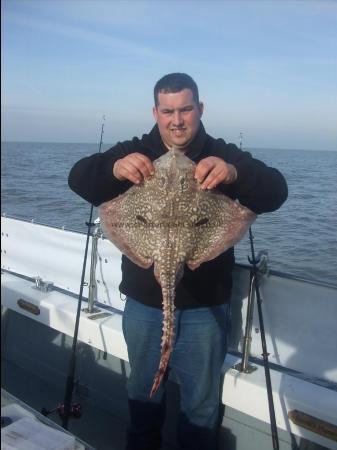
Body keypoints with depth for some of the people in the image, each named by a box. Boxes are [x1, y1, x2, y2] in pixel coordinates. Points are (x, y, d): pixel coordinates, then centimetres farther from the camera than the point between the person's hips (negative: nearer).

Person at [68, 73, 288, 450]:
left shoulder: (223, 158, -4)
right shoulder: (133, 153, -1)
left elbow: (275, 192, -15)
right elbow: (79, 178, -10)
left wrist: (235, 173, -37)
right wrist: (114, 168, -32)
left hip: (205, 305, -1)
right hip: (143, 300, 2)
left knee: (201, 400, 15)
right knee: (143, 390, 22)